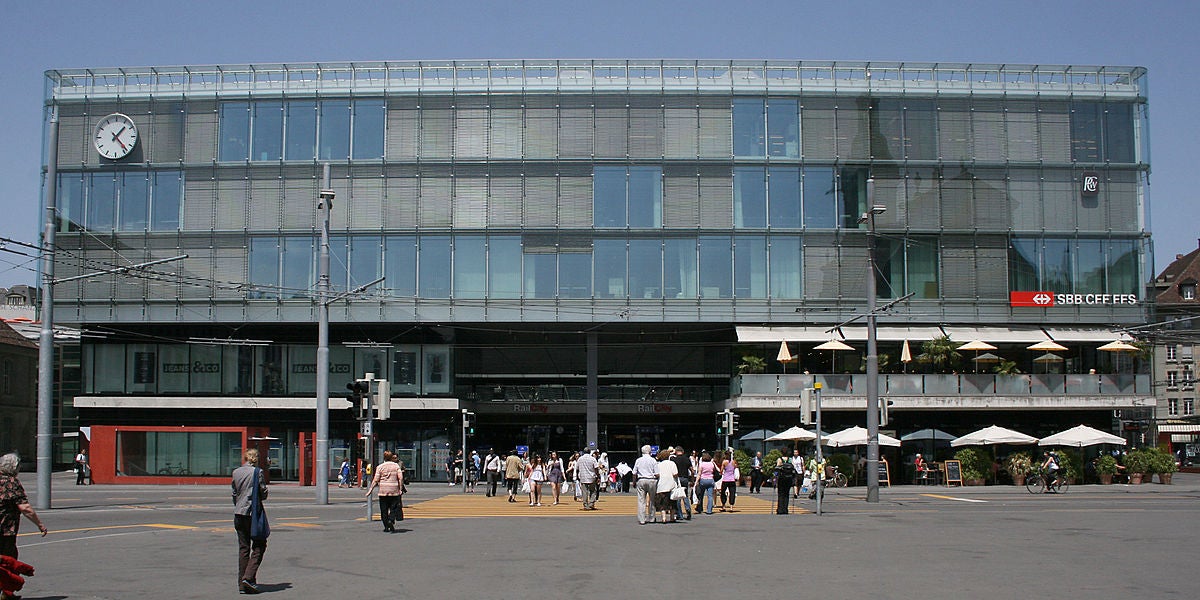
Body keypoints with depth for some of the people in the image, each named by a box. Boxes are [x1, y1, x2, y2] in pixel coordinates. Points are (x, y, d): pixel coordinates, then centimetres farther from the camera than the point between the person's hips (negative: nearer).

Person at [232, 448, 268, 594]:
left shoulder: (236, 472, 7)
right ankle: (249, 577, -10)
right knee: (259, 545, 4)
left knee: (243, 547, 9)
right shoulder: (257, 472, -9)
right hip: (253, 513, -6)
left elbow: (234, 493, 12)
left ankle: (242, 583, 9)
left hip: (238, 513, 6)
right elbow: (263, 493, -7)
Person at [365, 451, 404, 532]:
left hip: (383, 491, 0)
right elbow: (400, 477, -5)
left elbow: (375, 480, -2)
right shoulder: (396, 465, 3)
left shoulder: (380, 467, 1)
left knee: (384, 510, 8)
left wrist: (370, 490, 4)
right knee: (393, 509, 4)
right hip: (394, 491, 0)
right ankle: (391, 521, -21)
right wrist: (400, 488, 0)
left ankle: (386, 527, 9)